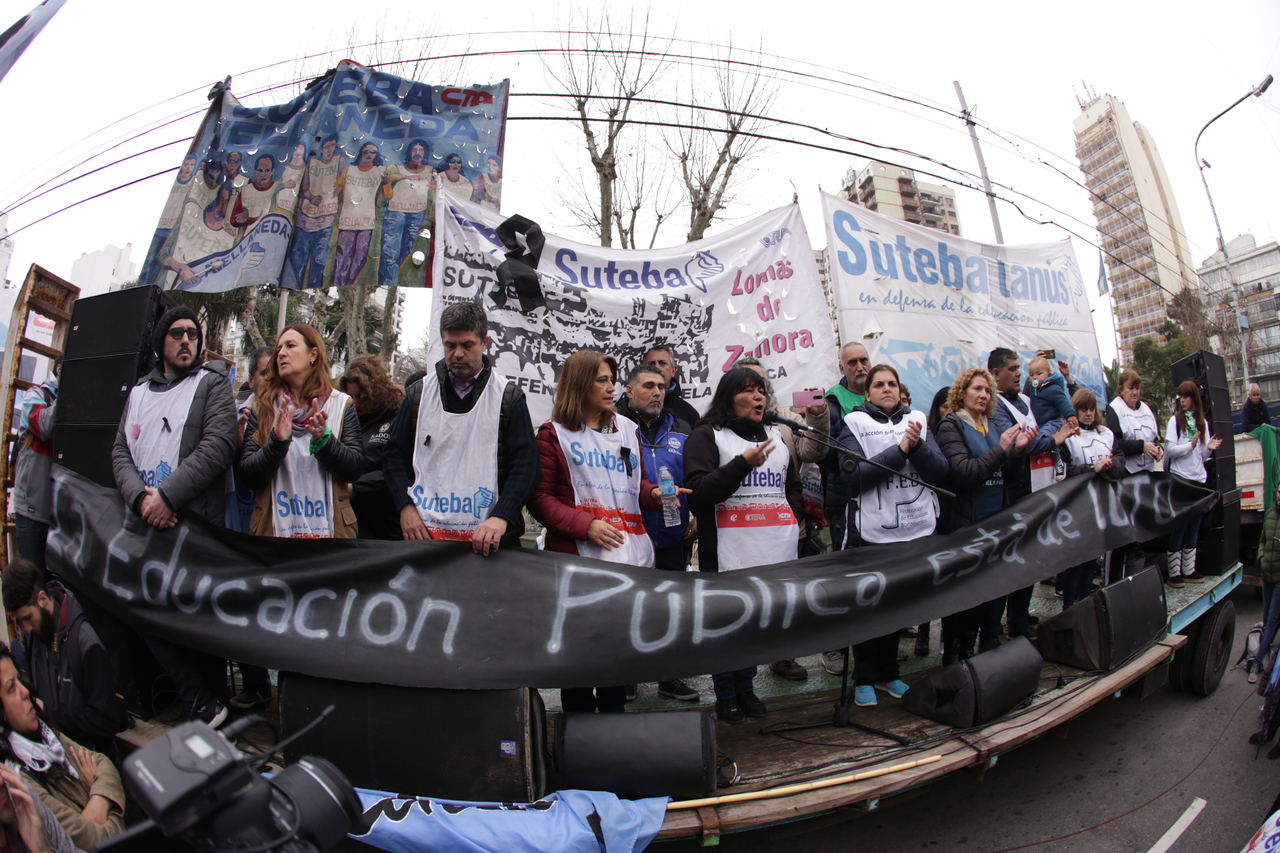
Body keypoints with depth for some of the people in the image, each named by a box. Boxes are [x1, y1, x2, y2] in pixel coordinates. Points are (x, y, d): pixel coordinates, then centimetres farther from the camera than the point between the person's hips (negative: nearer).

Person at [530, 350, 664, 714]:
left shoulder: (626, 429, 17)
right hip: (578, 554, -4)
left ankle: (614, 715, 26)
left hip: (629, 552, 5)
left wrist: (655, 494, 0)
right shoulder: (555, 434, 2)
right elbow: (540, 497, -5)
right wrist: (585, 525, -16)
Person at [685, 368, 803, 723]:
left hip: (774, 548, 6)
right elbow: (699, 491, -13)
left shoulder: (774, 436, 20)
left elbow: (793, 484, 29)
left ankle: (745, 687, 28)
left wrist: (793, 514, 11)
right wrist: (743, 463, -19)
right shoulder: (707, 436, -1)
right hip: (729, 551, -6)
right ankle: (725, 695, 18)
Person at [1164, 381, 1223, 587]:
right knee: (1178, 527, -2)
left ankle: (1188, 570, 16)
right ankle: (1174, 573, 4)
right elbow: (1169, 450, -12)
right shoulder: (1175, 420, -3)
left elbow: (1203, 456, 12)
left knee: (1194, 527, 9)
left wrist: (1209, 448, -8)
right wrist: (1191, 445, -18)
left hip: (1198, 480, 5)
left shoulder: (1202, 422, 10)